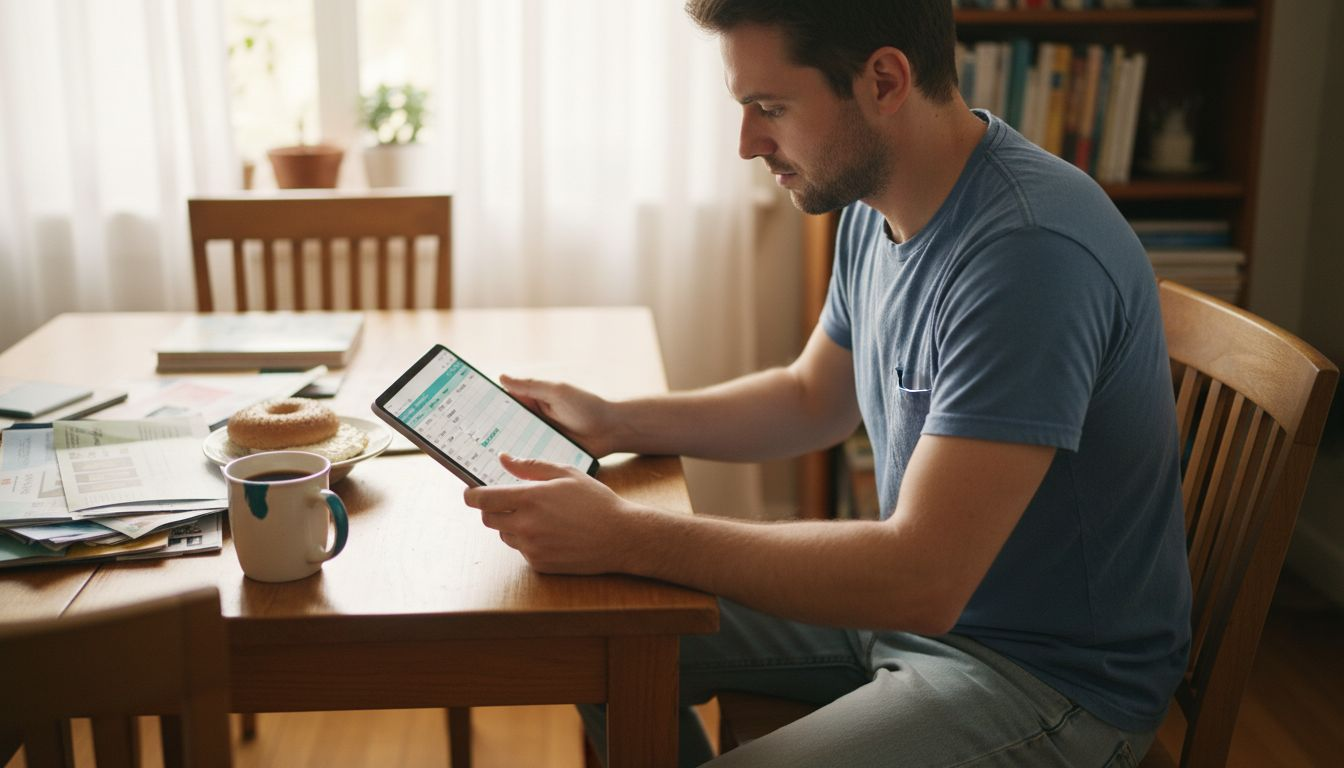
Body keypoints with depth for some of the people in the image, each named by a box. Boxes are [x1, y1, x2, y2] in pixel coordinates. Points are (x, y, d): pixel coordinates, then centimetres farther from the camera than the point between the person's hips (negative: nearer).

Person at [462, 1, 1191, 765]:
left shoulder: (1030, 250, -29)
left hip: (1050, 671, -8)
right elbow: (812, 399, 15)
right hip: (912, 595, 8)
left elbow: (921, 579, -32)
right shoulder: (876, 207, 0)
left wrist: (624, 535, -29)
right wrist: (614, 423, 2)